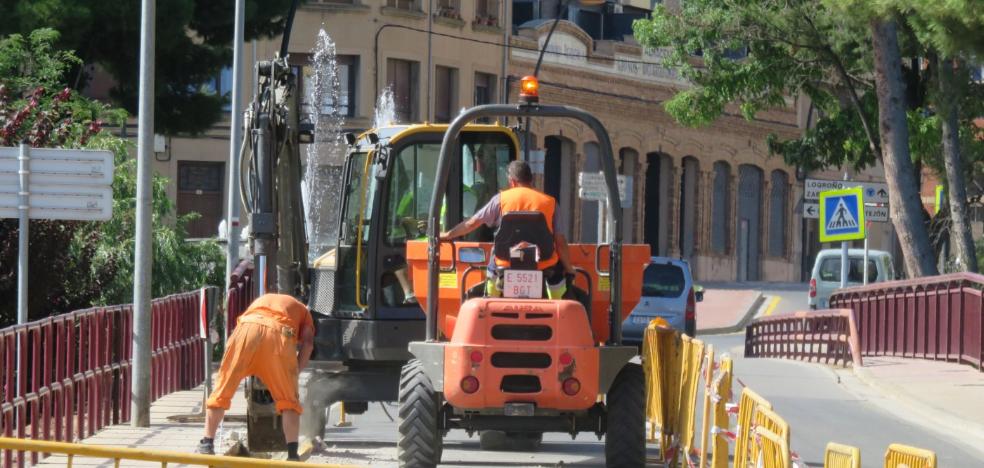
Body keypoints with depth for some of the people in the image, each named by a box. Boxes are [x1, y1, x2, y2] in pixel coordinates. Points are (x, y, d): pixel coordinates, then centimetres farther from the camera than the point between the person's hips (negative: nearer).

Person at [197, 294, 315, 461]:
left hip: (247, 327, 2)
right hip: (278, 334, -2)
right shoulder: (302, 310, 35)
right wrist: (296, 369, 25)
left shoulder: (261, 300, 45)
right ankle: (292, 454, 1)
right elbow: (307, 342, 16)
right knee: (288, 400, 9)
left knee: (222, 389, 12)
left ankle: (207, 445, 11)